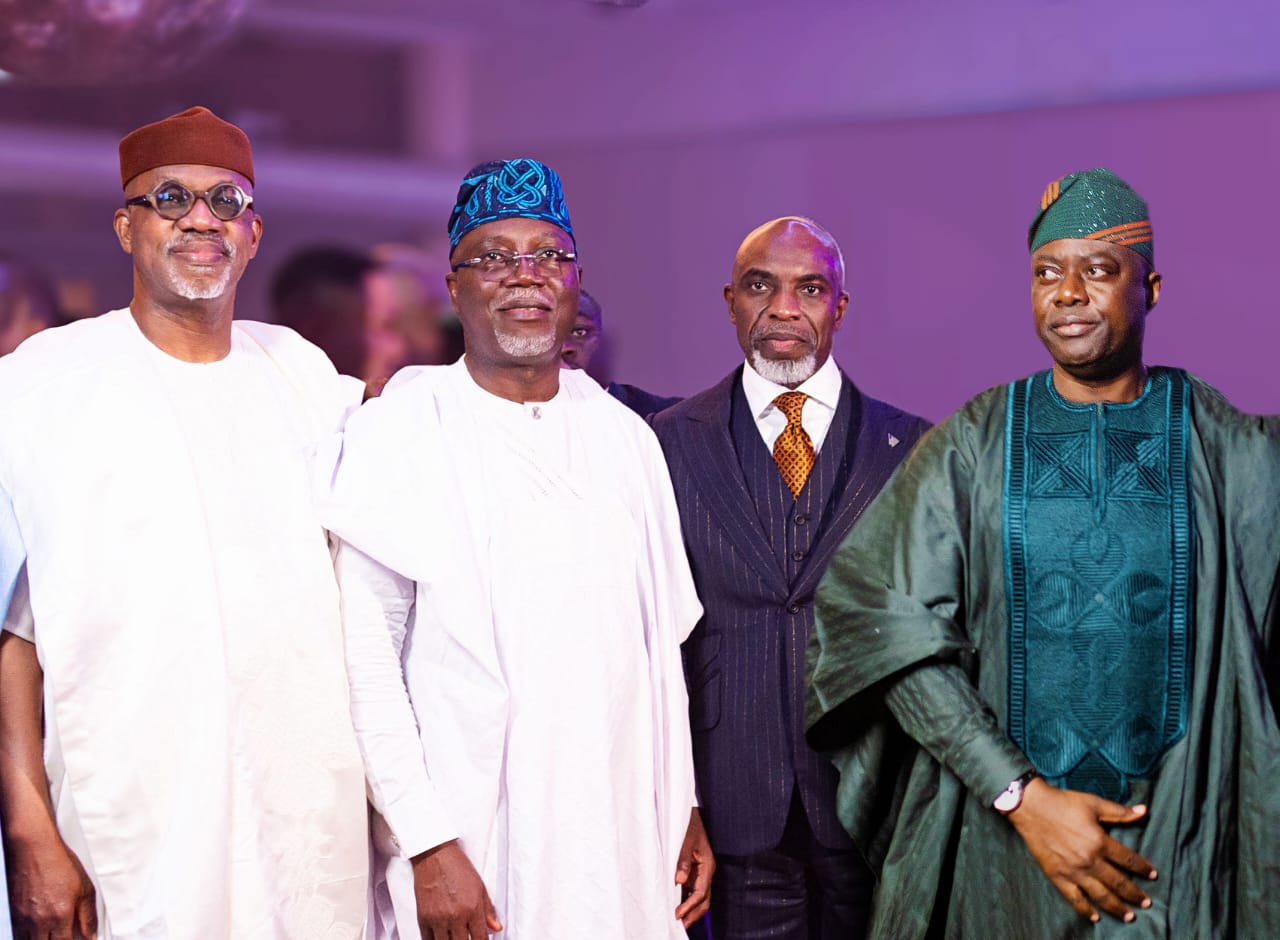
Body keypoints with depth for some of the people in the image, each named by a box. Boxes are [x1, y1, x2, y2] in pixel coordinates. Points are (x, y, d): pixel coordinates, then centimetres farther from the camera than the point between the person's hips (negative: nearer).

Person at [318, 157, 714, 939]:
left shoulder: (625, 436, 10)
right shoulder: (394, 436, -6)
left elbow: (662, 642, 14)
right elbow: (366, 664, -10)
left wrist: (685, 806, 10)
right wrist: (427, 844, -15)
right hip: (470, 852, -4)